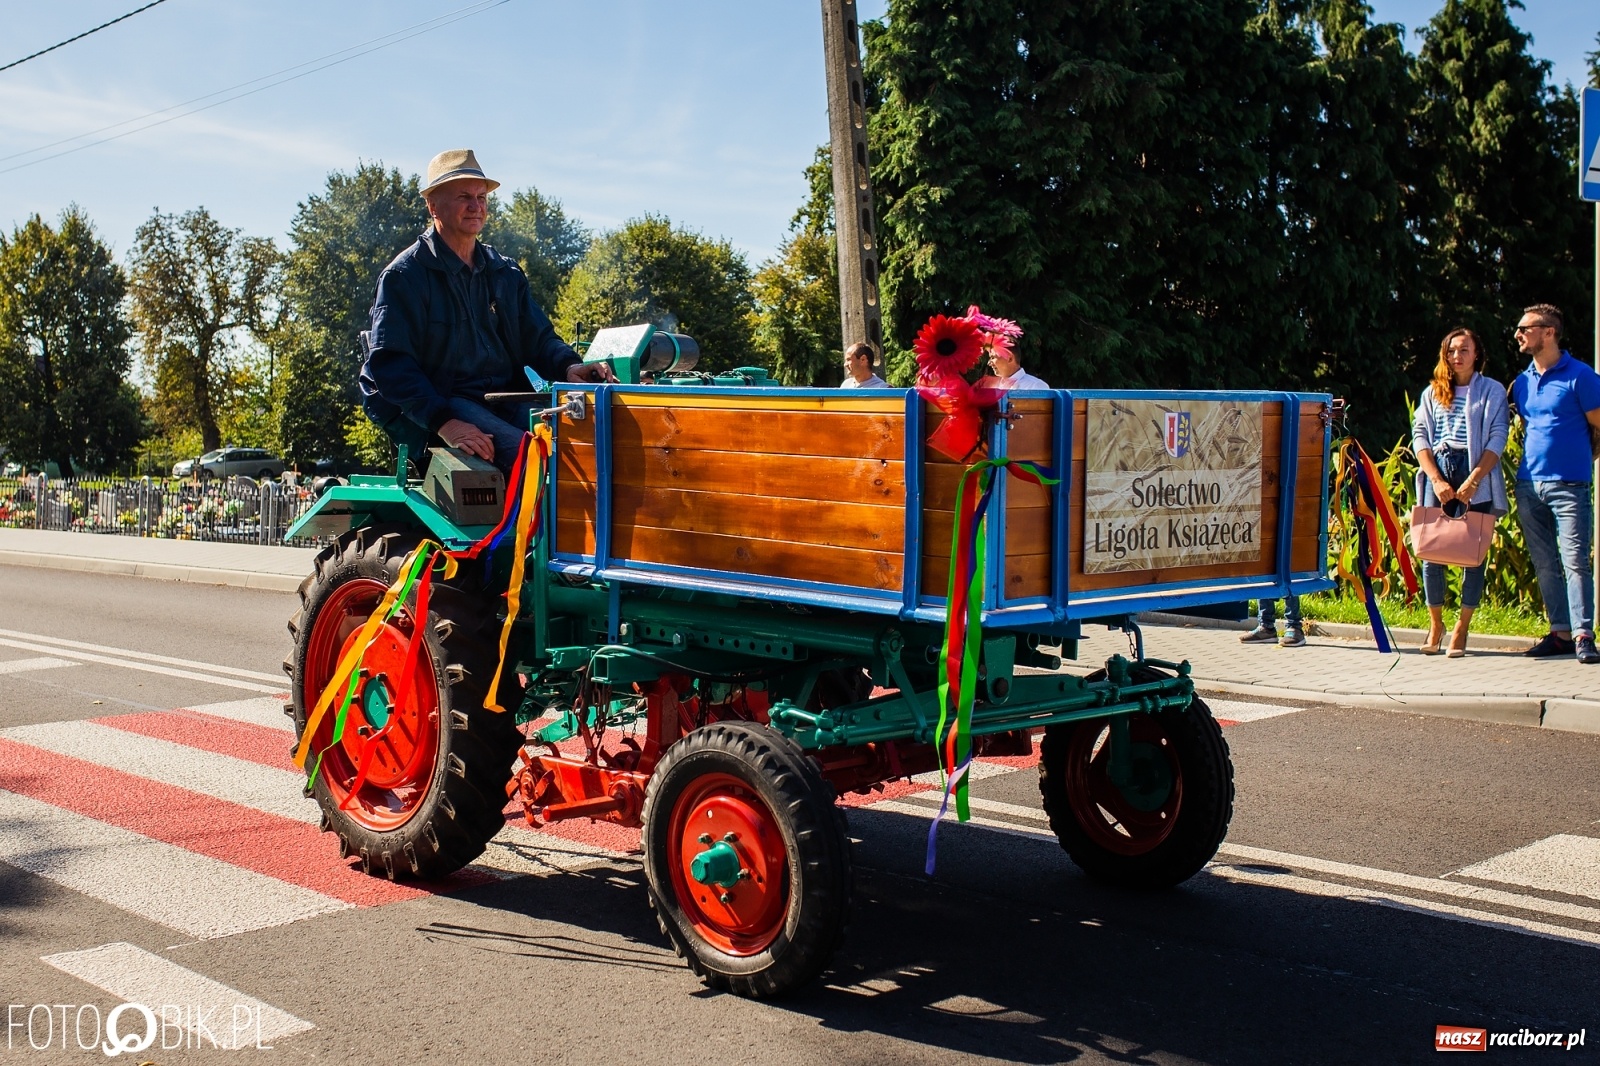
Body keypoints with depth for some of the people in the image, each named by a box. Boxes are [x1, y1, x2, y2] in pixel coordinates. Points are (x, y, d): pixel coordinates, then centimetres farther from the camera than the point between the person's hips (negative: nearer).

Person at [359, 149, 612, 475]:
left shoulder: (505, 273, 20)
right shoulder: (405, 275, 1)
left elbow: (537, 338, 20)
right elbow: (389, 364, -8)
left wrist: (569, 366, -7)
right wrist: (443, 422, -23)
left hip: (507, 404, 6)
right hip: (441, 403, -5)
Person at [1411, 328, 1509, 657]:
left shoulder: (1492, 390, 7)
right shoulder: (1432, 393, 16)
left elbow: (1497, 439, -2)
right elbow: (1419, 435, 8)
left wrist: (1473, 480, -13)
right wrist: (1436, 479, -7)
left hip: (1475, 473, -2)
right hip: (1437, 471, 2)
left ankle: (1461, 630, 1)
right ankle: (1435, 625, 9)